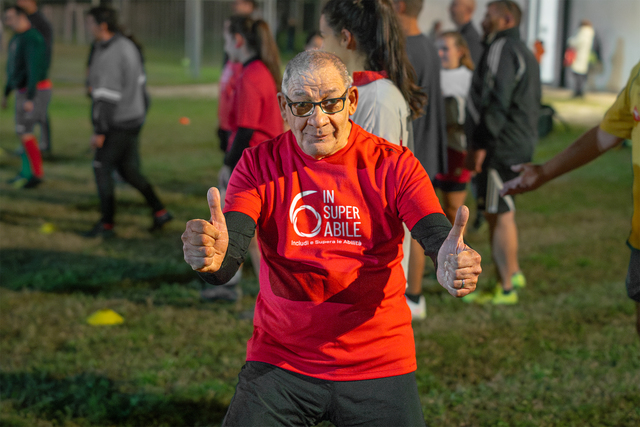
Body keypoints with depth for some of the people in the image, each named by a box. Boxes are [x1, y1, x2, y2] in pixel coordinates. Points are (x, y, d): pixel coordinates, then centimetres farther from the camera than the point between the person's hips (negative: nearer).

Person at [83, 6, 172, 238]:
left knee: (102, 169, 2)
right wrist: (141, 112, 24)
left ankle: (106, 225, 7)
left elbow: (107, 97, -23)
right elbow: (140, 80, 17)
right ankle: (159, 211, 16)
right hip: (134, 118, 9)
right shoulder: (128, 45, 9)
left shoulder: (108, 56, -21)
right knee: (128, 169, 17)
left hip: (117, 124, -9)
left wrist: (99, 131, -19)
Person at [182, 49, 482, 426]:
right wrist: (212, 257, -40)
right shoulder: (260, 165, -2)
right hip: (280, 362, 0)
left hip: (379, 363, 0)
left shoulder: (393, 164, -3)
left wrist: (454, 264, -40)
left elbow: (438, 238, -15)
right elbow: (229, 257, -14)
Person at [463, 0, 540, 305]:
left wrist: (480, 145, -21)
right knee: (499, 213, 19)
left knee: (499, 214, -6)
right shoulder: (523, 51, 21)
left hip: (501, 147, -11)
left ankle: (505, 289, -2)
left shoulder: (502, 49, -13)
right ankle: (512, 273, 27)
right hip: (520, 143, 11)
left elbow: (496, 100, -22)